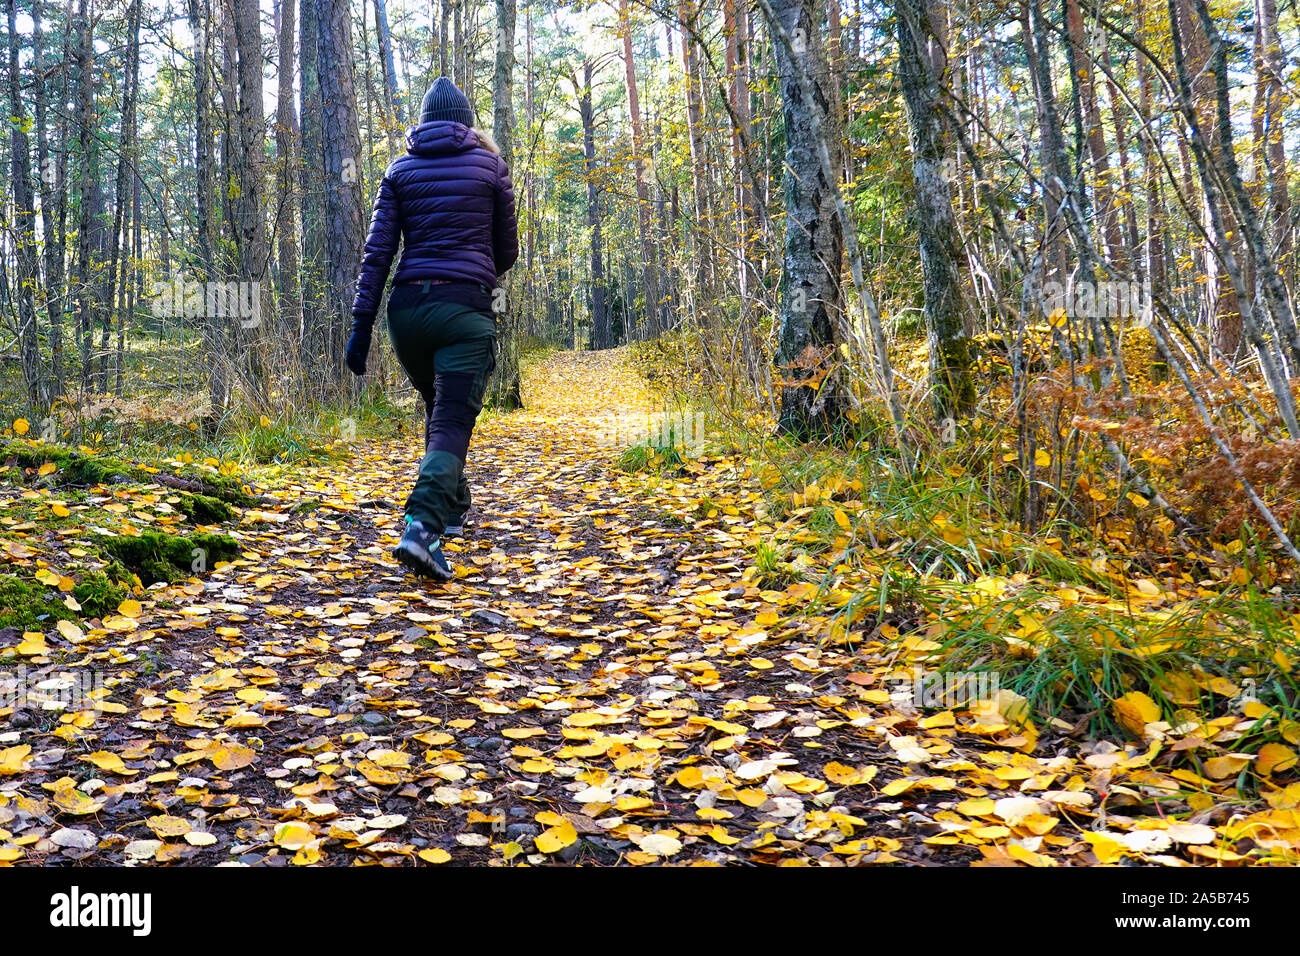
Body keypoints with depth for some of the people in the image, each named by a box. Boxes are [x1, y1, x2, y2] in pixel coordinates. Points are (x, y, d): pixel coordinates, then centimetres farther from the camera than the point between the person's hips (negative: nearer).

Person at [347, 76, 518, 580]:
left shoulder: (401, 169, 11)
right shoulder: (491, 166, 7)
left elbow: (378, 250, 2)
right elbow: (507, 250, 13)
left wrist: (361, 323, 1)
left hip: (407, 307, 4)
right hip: (465, 309, -3)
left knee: (439, 410, 24)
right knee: (452, 422, -11)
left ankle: (453, 506, 38)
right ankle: (422, 526, -32)